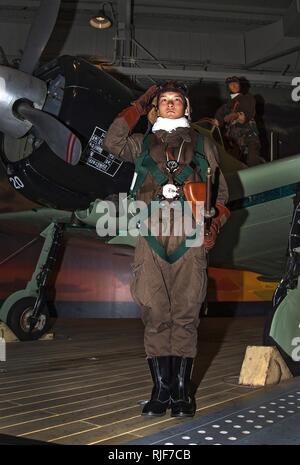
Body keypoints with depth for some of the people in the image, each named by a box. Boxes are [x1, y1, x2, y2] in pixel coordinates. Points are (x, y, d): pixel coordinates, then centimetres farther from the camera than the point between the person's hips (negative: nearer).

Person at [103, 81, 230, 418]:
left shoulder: (203, 145, 20)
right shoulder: (142, 144, 21)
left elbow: (221, 192, 18)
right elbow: (112, 143, 1)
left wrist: (215, 224, 0)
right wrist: (138, 108, 9)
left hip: (190, 240, 0)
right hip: (152, 242, 0)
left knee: (185, 317, -1)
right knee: (156, 318, -2)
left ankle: (182, 391, 8)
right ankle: (161, 390, 6)